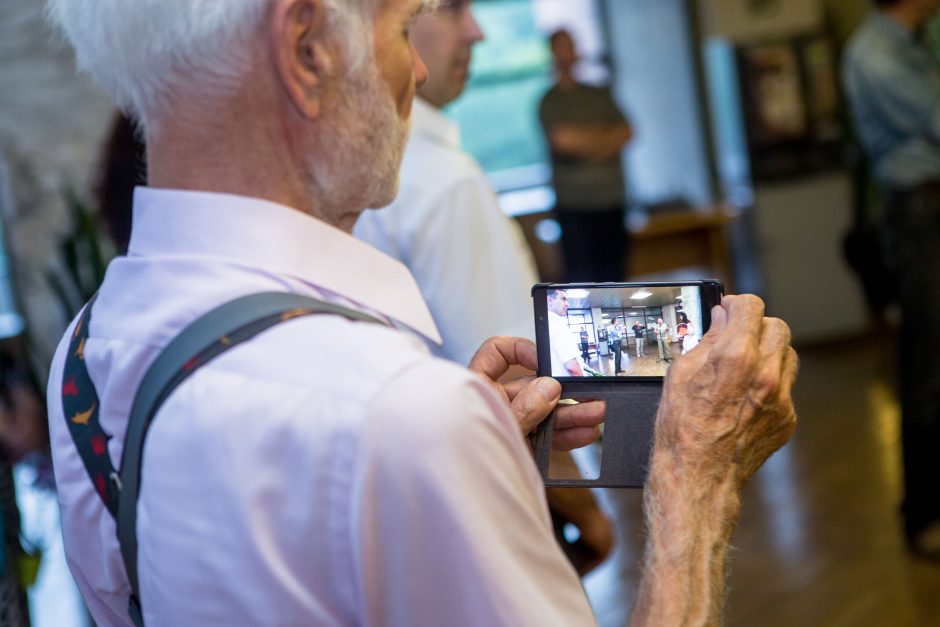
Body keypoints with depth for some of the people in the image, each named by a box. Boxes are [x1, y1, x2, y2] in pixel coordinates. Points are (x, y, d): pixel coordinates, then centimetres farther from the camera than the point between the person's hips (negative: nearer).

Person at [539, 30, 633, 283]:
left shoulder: (599, 95, 15)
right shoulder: (549, 101, 1)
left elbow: (626, 132, 6)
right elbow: (563, 139, -13)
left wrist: (585, 142, -7)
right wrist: (601, 133, 1)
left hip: (611, 198, 4)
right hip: (575, 205, -4)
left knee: (614, 274, 5)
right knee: (582, 278, -7)